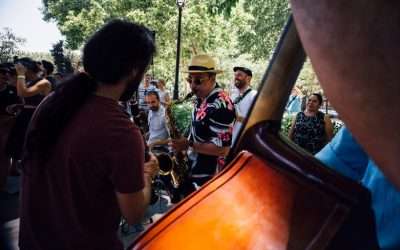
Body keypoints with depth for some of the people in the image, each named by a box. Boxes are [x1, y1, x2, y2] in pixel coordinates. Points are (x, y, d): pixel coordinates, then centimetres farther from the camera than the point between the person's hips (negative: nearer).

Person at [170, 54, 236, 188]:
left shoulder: (221, 104, -25)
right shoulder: (202, 98, 4)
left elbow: (223, 149, -26)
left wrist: (189, 145, -23)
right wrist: (184, 144, 3)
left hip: (209, 177, -8)